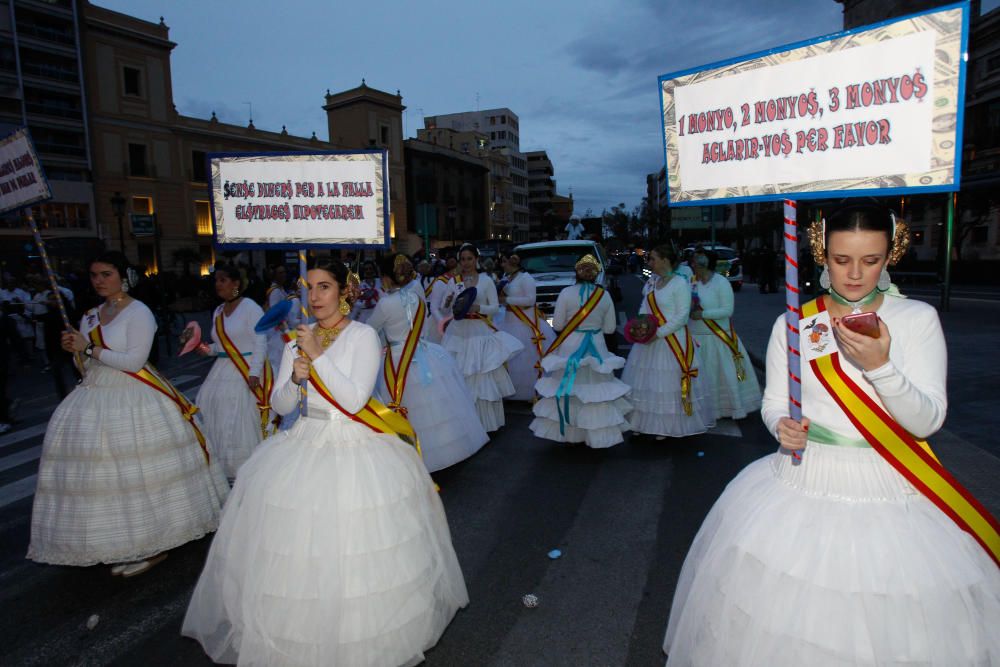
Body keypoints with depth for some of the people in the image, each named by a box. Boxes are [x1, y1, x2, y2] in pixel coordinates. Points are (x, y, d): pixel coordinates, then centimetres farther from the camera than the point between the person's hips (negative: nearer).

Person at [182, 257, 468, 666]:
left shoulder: (364, 336, -7)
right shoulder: (299, 340, 8)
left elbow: (354, 400, -17)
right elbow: (280, 406, 8)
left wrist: (319, 356, -16)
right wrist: (295, 378, -12)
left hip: (354, 449, -5)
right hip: (306, 445, 5)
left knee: (352, 557, -2)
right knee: (297, 551, 6)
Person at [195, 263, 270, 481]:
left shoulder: (250, 307, -10)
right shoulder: (218, 312, 13)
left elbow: (260, 343, -14)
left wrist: (254, 373, -21)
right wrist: (208, 349, 0)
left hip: (247, 370, -7)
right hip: (223, 371, 8)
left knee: (243, 418, -4)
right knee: (214, 415, 8)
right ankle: (223, 466, 23)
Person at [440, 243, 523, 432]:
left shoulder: (486, 280, 4)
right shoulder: (454, 282, 9)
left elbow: (495, 307, 0)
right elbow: (444, 309, 7)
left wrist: (478, 308, -17)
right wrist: (447, 302, -15)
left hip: (480, 331, -2)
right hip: (458, 331, 2)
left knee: (483, 376, -3)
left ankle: (485, 421, 8)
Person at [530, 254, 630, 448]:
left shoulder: (566, 293, -9)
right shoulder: (604, 295, -2)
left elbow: (557, 325, -5)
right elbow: (610, 328, 3)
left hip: (570, 347, -2)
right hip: (596, 348, 2)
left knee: (565, 388, 9)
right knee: (595, 389, 9)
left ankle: (565, 431, 18)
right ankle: (597, 434, 17)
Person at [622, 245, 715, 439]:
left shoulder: (680, 283, -13)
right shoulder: (652, 280, 8)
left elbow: (682, 316, -16)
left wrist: (658, 333, -20)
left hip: (672, 341, -7)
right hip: (649, 340, 7)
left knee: (667, 384, 1)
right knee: (646, 382, 13)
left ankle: (668, 427, 16)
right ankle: (644, 422, 26)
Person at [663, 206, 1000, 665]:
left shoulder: (918, 318, -2)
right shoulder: (793, 323, 1)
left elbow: (928, 420, -9)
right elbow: (773, 402, 6)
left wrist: (879, 366, -25)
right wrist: (782, 426, -16)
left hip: (890, 496, 0)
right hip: (803, 486, 1)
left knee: (889, 624, 9)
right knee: (790, 627, 8)